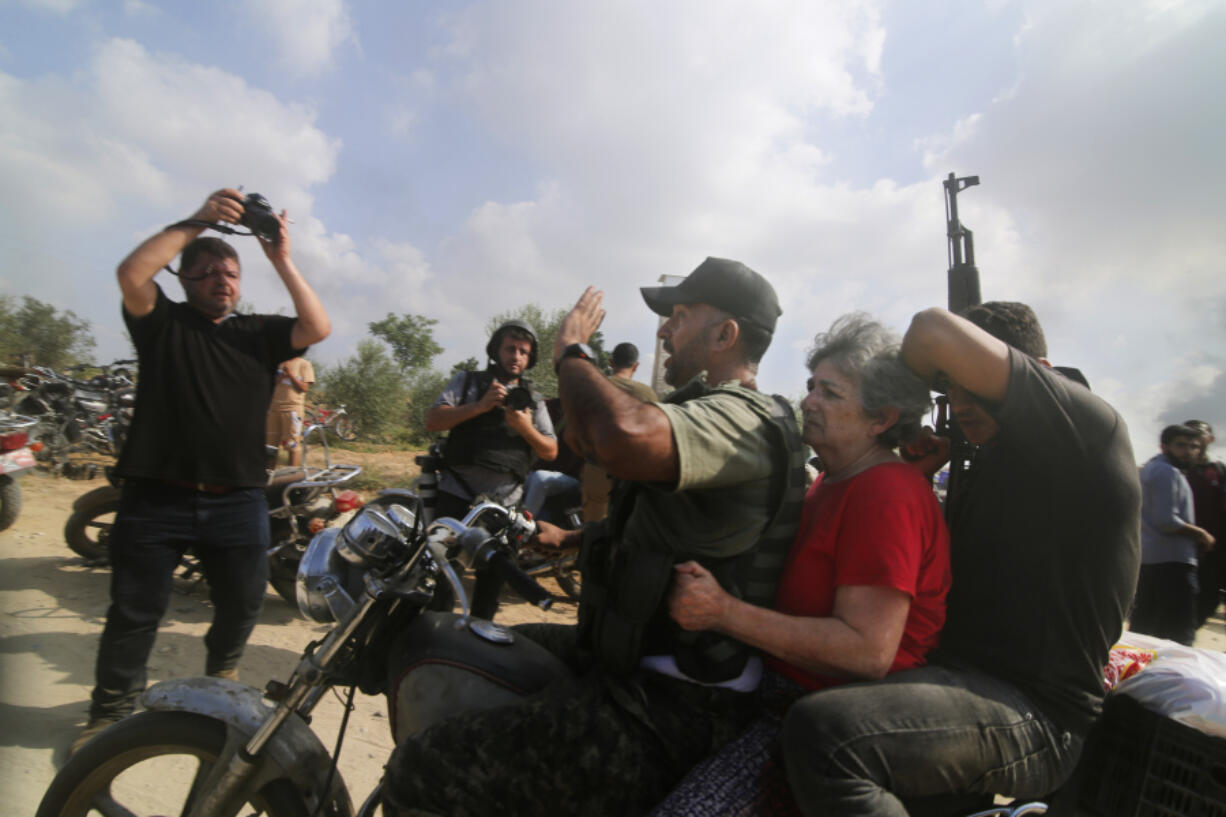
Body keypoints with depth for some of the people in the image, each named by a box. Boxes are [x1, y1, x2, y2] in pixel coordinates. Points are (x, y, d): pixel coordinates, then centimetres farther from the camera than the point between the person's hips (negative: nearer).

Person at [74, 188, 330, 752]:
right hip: (155, 497, -2)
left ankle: (222, 673, 43)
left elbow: (318, 328, -6)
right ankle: (110, 713, 25)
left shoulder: (259, 333, 9)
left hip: (238, 501, 2)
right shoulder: (162, 322, 5)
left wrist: (281, 261, -10)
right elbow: (131, 273, -14)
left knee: (242, 606, 15)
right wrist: (196, 223, -15)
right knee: (135, 612, 6)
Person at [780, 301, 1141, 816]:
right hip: (965, 674, 10)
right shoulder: (989, 467, 18)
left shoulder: (1088, 429, -10)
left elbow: (935, 332, -22)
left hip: (1037, 716, -10)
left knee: (819, 732, -31)